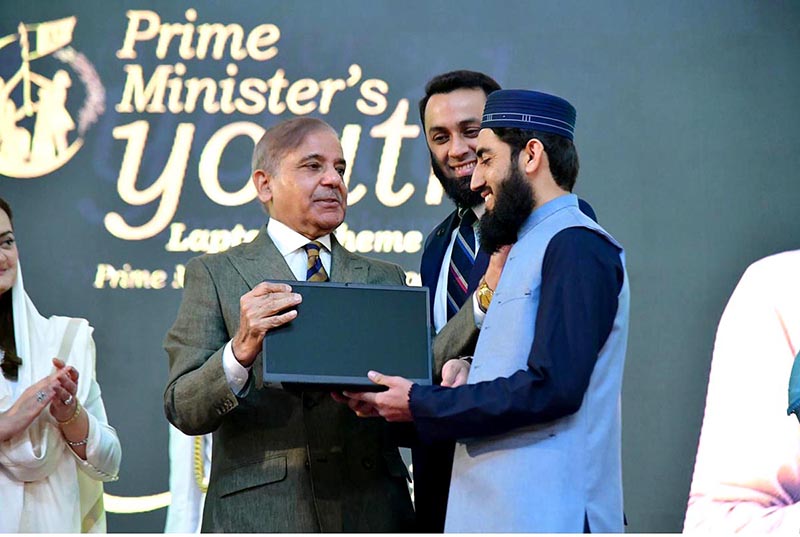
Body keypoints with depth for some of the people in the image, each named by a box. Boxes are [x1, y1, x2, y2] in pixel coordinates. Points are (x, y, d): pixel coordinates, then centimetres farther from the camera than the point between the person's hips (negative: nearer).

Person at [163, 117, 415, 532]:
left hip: (374, 514, 3)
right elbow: (183, 411, -3)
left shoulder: (385, 280, 16)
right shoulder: (214, 274, 6)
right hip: (259, 517, -3)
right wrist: (241, 349, -22)